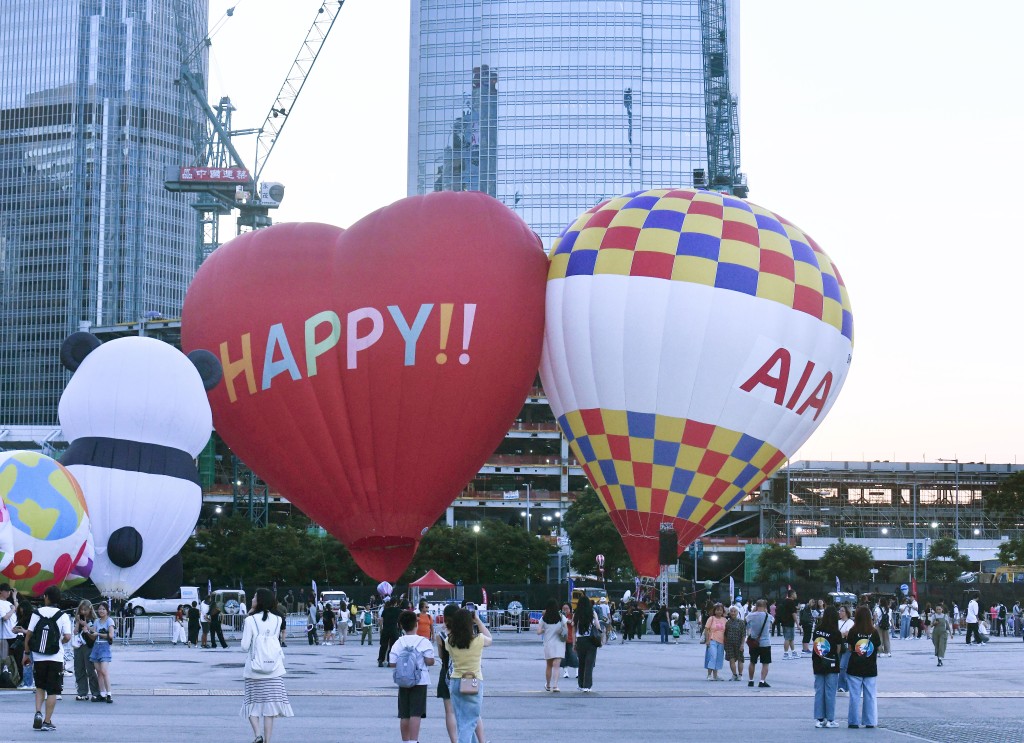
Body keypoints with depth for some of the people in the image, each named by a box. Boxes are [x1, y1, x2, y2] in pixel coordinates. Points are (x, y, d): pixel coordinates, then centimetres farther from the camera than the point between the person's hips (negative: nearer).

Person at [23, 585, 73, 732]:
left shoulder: (37, 613, -2)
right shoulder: (63, 616, -6)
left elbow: (29, 635, -2)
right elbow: (67, 637, -13)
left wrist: (26, 653, 7)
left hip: (38, 657, 2)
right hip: (55, 658, -2)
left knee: (40, 687, 20)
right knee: (52, 691, 5)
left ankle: (38, 712, 1)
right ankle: (47, 721, 2)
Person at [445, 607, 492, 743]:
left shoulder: (450, 641, -7)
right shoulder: (478, 640, -14)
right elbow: (489, 638, 8)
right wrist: (478, 620, 10)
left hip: (455, 682, 4)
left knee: (461, 721, 17)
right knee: (470, 721, 1)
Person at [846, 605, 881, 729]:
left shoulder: (853, 632, -9)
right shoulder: (874, 632, -6)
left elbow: (850, 648, -4)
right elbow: (878, 647, 1)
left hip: (855, 668, -1)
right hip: (870, 669, 1)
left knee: (855, 695, 5)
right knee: (870, 695, 8)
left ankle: (854, 721, 7)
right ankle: (870, 722, 10)